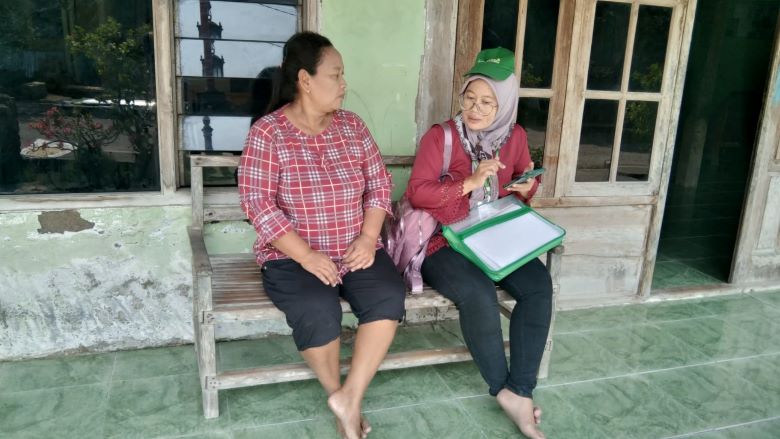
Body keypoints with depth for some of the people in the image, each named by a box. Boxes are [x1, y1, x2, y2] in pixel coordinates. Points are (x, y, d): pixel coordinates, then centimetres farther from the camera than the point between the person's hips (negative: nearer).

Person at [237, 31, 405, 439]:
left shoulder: (352, 126, 7)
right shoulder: (266, 133, -7)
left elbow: (379, 184, 7)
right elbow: (257, 203, -14)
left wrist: (368, 238, -9)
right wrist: (307, 256, -21)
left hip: (356, 250, 4)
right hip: (293, 256, -4)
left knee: (389, 298, -23)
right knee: (318, 311, -30)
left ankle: (349, 398, -12)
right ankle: (339, 395, -1)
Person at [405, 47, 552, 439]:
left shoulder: (514, 136, 7)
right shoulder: (440, 136, -7)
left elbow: (522, 185, 20)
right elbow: (417, 193, -14)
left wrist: (527, 187, -5)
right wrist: (470, 182, -22)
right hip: (444, 242, -4)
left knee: (539, 285, -23)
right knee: (478, 293, -32)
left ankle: (520, 391, -15)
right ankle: (504, 389, -7)